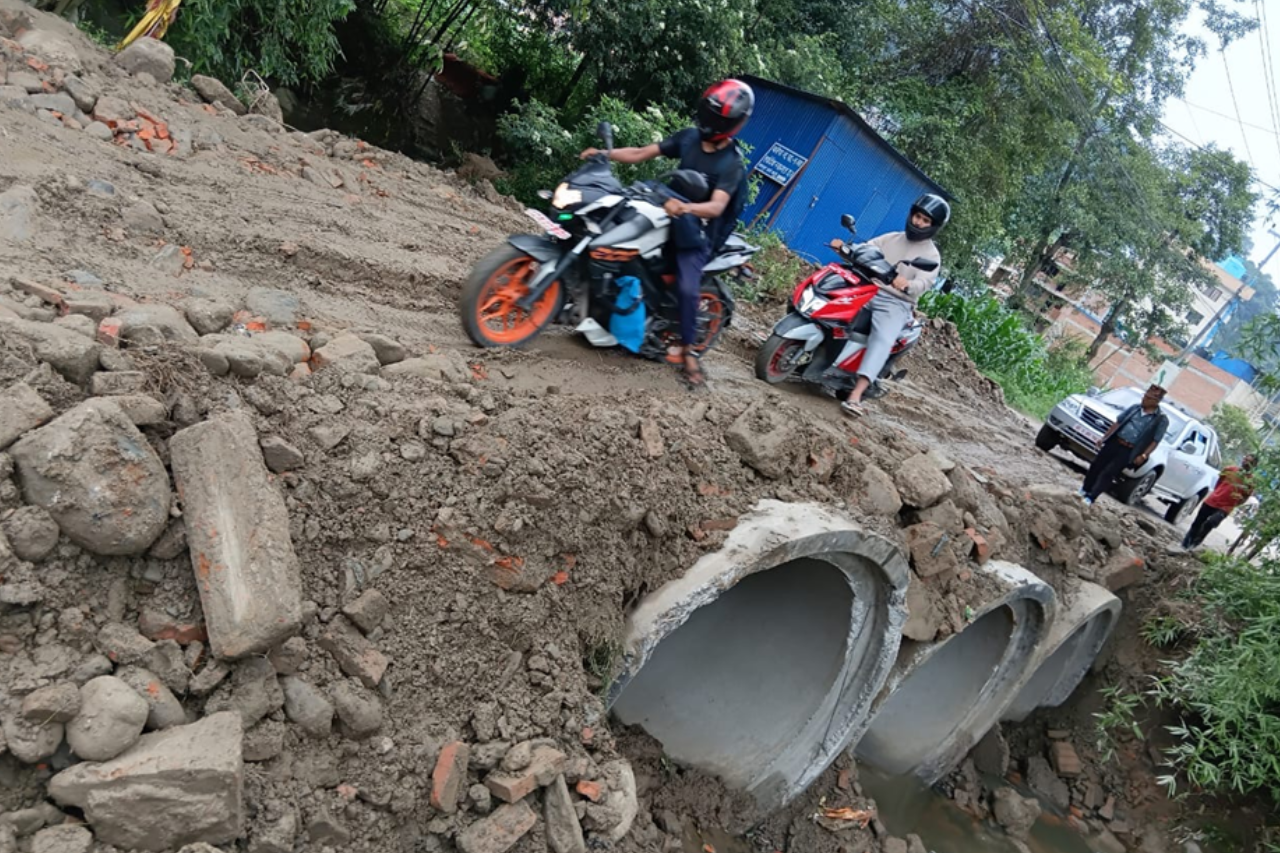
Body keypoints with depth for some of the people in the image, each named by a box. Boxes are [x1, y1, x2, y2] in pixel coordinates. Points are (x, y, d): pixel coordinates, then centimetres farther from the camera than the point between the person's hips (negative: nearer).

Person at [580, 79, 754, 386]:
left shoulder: (732, 164, -16)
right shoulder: (688, 137, 1)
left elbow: (717, 206, -30)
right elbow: (642, 153, 0)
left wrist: (685, 207, -49)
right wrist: (605, 153, -13)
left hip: (697, 231, -6)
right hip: (668, 215, 7)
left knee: (688, 288, -23)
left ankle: (689, 350, -5)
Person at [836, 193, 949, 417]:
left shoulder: (931, 255, 3)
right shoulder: (890, 238, 17)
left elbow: (923, 283, -14)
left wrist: (906, 285, -38)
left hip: (895, 304, -5)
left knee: (882, 341, -30)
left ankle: (855, 396, -42)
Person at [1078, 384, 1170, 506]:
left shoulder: (1162, 419, -7)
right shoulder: (1135, 407, 6)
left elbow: (1155, 441, -7)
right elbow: (1118, 423, 12)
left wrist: (1143, 455, -16)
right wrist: (1104, 437, 11)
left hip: (1129, 450, -4)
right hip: (1114, 442, 5)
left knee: (1108, 473, -9)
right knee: (1096, 465, 10)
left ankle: (1091, 497, -2)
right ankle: (1085, 490, 28)